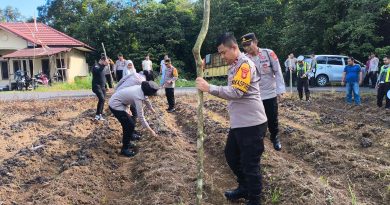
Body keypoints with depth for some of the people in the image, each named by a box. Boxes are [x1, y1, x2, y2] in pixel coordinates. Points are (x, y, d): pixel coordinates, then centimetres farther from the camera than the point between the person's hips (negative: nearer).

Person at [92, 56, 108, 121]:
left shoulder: (102, 67, 18)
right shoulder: (96, 66, -8)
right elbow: (98, 71, -33)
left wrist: (105, 86, 24)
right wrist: (104, 65, -38)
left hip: (102, 87, 9)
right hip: (97, 86, -9)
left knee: (102, 100, 4)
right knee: (101, 99, -23)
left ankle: (100, 115, 11)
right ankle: (97, 115, -21)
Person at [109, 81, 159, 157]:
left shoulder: (142, 89, -5)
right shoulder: (138, 97, -30)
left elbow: (146, 99, 17)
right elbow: (141, 117, -29)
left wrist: (151, 109, 34)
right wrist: (150, 130, -25)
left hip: (119, 102, 9)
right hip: (115, 105, -9)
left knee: (128, 124, 16)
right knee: (130, 125, -7)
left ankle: (127, 143, 33)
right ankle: (125, 149, 5)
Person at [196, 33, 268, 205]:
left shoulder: (245, 64, -16)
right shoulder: (234, 66, 15)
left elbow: (236, 92, -27)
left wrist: (209, 88, -26)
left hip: (252, 124, -10)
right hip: (238, 123, 10)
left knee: (250, 163, 2)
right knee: (231, 155, 21)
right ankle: (244, 188, 40)